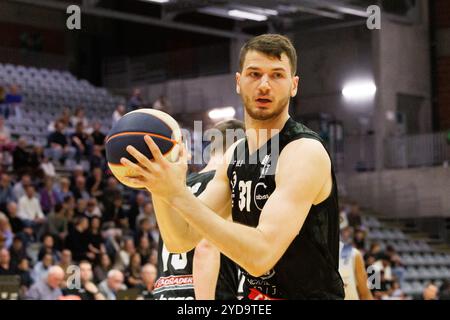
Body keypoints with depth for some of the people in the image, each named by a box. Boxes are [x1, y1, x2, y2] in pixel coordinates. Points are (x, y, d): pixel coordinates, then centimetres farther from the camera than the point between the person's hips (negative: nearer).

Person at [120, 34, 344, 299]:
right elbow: (181, 240, 3)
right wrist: (160, 187, -14)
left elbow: (261, 256, -26)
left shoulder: (304, 152, -17)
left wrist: (179, 194, -27)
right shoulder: (235, 155, 6)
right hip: (255, 296, 7)